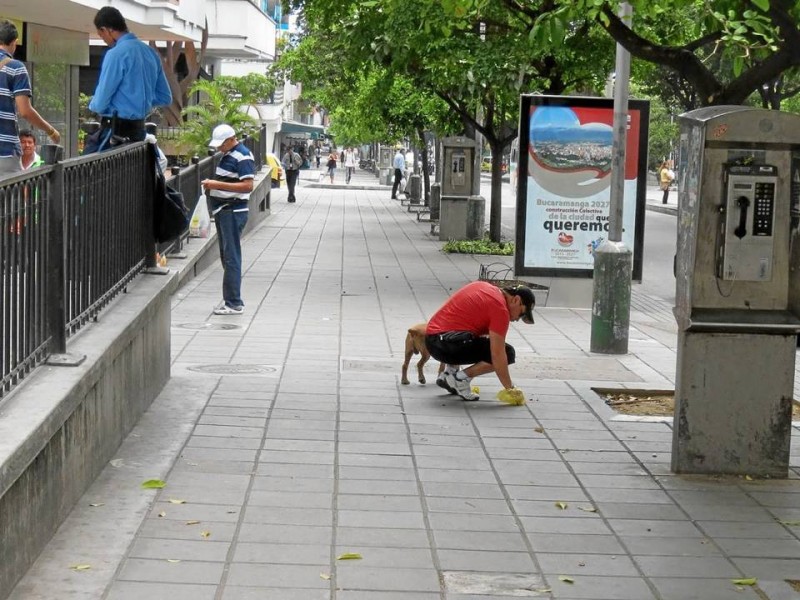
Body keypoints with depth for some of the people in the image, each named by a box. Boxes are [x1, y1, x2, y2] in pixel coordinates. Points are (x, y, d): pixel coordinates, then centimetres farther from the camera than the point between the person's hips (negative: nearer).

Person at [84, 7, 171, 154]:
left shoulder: (116, 54, -15)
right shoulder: (151, 52, 9)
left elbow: (100, 103, -13)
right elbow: (165, 98, 16)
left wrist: (93, 106, 9)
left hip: (116, 131, -8)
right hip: (139, 130, 8)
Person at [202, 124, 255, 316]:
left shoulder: (242, 156, -14)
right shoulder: (227, 155, 16)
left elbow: (248, 186, -23)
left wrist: (217, 184, -24)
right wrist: (212, 185, 10)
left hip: (233, 211, -10)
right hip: (223, 211, 10)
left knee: (231, 257, -9)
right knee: (226, 256, 13)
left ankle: (234, 303, -8)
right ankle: (230, 299, 19)